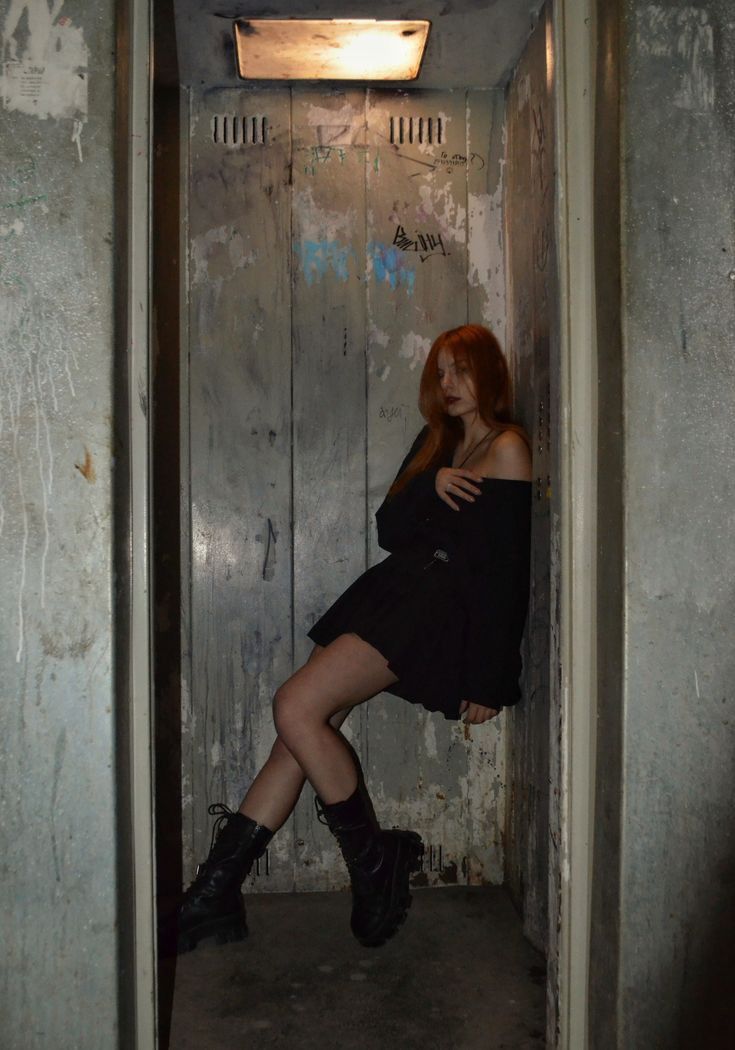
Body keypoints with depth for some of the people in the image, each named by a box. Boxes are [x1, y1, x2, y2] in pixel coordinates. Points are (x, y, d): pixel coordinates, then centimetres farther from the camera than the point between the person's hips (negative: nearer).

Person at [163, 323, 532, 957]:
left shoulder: (508, 450, -3)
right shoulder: (436, 441, 21)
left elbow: (507, 570, -9)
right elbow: (389, 530, 14)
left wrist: (487, 679, -11)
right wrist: (429, 486, -7)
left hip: (437, 605, -7)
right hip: (391, 586, 7)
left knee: (297, 708, -20)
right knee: (302, 732, -4)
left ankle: (374, 863, -4)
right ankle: (214, 894, -1)